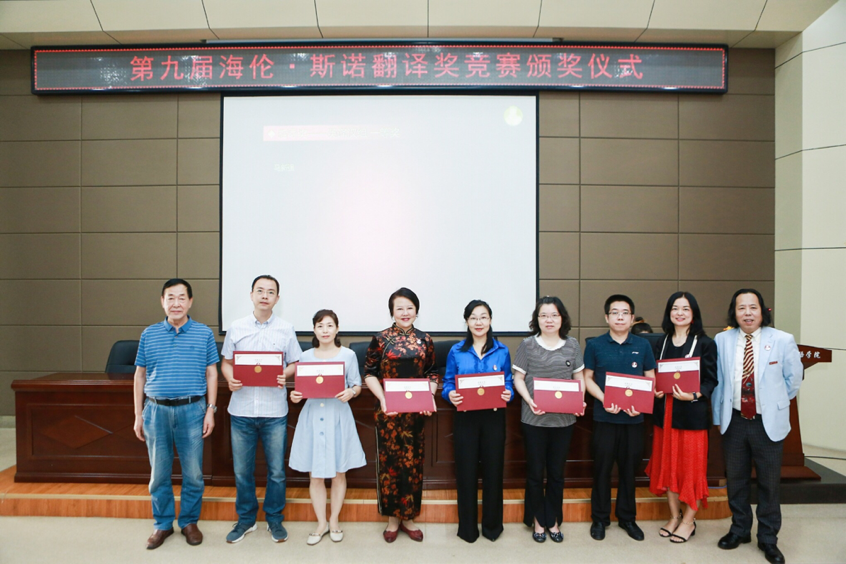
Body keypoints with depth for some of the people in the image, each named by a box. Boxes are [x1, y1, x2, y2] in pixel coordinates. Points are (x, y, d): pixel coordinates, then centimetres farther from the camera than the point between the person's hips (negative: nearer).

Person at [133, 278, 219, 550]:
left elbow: (211, 374, 4)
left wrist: (210, 410, -2)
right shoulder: (149, 334, 6)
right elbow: (140, 376, 10)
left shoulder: (204, 334, 2)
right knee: (159, 473, 11)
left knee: (193, 473, 6)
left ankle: (189, 522, 25)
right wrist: (138, 415, 7)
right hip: (156, 410, 2)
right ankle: (162, 524, 28)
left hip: (192, 410, -1)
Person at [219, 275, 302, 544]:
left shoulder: (286, 329, 2)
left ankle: (274, 519, 27)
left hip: (275, 411, -1)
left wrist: (285, 375, -15)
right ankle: (245, 519, 31)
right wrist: (230, 378, -10)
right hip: (241, 409, 1)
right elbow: (226, 362, 10)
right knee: (242, 470, 11)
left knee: (276, 470, 8)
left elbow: (295, 363, 6)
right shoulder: (236, 328, 5)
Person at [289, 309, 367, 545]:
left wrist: (350, 393, -17)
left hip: (338, 417, -1)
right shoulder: (305, 356, 6)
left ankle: (334, 521, 27)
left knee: (339, 472, 9)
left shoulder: (348, 355, 1)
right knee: (315, 475, 6)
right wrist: (295, 396, -10)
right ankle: (321, 523, 23)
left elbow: (357, 385, 3)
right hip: (313, 416, 1)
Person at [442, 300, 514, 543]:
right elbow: (448, 383, 4)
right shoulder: (456, 351, 3)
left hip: (494, 416, 1)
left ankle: (492, 525, 26)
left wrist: (508, 394, -14)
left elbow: (509, 383, 7)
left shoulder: (502, 351, 5)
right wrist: (450, 395, -16)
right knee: (466, 470, 4)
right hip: (465, 416, 0)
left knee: (493, 468, 6)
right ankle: (467, 527, 21)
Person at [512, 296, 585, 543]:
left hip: (564, 418, 2)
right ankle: (537, 520, 27)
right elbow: (518, 378, -1)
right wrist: (529, 400, -17)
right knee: (535, 472, 9)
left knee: (557, 472, 13)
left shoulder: (572, 345, 4)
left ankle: (553, 520, 30)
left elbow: (579, 378, 9)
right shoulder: (528, 345, -2)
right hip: (534, 418, -2)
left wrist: (580, 400, -9)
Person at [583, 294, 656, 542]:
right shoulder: (595, 345, 0)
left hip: (634, 417, 2)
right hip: (604, 417, -1)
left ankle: (627, 517, 28)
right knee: (602, 467, 7)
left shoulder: (642, 345, 4)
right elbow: (588, 378, 2)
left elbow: (651, 379, 6)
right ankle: (599, 518, 22)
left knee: (629, 468, 12)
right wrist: (604, 400, -14)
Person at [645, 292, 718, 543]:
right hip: (665, 412, 4)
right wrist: (655, 391, -6)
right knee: (667, 463, 10)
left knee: (692, 465, 3)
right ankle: (674, 516, 25)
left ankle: (689, 520, 19)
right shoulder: (661, 343, 9)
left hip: (693, 412, -4)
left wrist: (693, 395, -21)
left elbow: (711, 380, -6)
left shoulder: (705, 343, -3)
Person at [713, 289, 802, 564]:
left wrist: (777, 403, 12)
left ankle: (768, 539, 28)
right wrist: (718, 416, 5)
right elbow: (717, 381, 3)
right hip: (734, 420, 2)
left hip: (769, 423, -1)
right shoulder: (722, 340, -4)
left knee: (769, 483, 9)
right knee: (735, 480, 14)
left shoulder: (782, 340, -8)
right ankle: (739, 529, 34)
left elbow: (793, 378, 6)